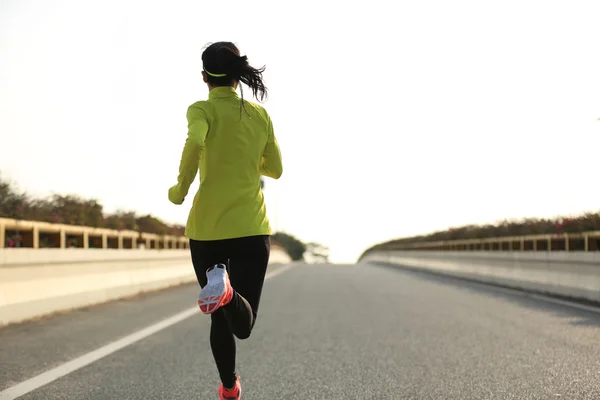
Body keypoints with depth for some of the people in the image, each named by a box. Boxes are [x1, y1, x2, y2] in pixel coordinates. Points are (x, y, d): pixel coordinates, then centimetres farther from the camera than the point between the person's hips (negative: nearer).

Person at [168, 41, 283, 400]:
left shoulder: (203, 110, -3)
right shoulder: (260, 114, 7)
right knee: (244, 325, 1)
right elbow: (275, 170, 13)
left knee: (221, 317, 18)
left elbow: (195, 143, -25)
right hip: (252, 227, 1)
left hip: (206, 228, -1)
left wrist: (181, 190, -12)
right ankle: (227, 291, -32)